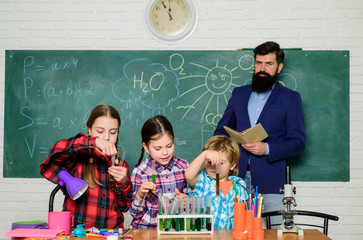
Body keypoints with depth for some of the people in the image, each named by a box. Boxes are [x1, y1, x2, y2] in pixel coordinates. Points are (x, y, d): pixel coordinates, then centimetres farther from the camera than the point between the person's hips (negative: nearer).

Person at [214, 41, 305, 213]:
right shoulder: (239, 93, 17)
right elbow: (221, 130, 22)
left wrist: (267, 148, -15)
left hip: (269, 181, -2)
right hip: (237, 177, 3)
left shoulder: (290, 98, 6)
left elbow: (298, 142, 1)